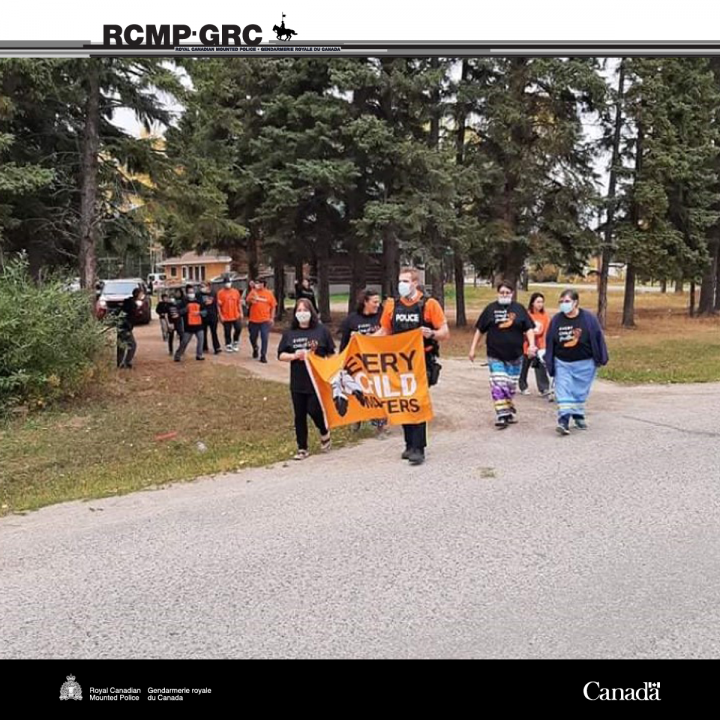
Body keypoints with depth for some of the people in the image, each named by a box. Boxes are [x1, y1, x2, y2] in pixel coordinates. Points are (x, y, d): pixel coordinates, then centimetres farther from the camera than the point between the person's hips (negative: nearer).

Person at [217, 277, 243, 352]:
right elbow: (218, 305, -6)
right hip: (226, 317, -3)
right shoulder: (220, 293, -6)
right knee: (227, 332, 4)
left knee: (238, 329, 0)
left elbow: (239, 303, 11)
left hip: (236, 316, 3)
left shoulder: (236, 292, 5)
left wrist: (241, 313, 5)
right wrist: (220, 316, -10)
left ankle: (235, 342, 23)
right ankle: (228, 346, 18)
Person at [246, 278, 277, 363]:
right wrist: (251, 299, -17)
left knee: (264, 338, -4)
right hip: (253, 320, 2)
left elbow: (273, 306, 2)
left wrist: (271, 318, -2)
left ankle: (263, 356, 4)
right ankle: (255, 349, 41)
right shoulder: (253, 292, 3)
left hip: (265, 320, -2)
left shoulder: (269, 293, -1)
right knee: (252, 337, 12)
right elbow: (247, 303, 4)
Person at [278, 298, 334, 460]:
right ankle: (302, 448, 20)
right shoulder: (289, 333, 5)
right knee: (300, 415, 8)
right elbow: (281, 355, 5)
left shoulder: (321, 331, -1)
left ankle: (324, 432, 23)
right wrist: (295, 356, -14)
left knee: (314, 410, -10)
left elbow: (331, 354, 2)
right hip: (297, 382, 3)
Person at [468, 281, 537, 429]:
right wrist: (473, 349, 3)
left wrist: (531, 345, -12)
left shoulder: (519, 309, 3)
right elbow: (480, 330, 6)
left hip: (515, 356, 2)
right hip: (495, 356, -1)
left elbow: (529, 329, 3)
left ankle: (508, 411, 30)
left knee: (510, 386, 12)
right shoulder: (491, 309, 2)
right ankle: (502, 415, -10)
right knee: (498, 386, -11)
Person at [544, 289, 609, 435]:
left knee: (580, 392, 10)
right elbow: (550, 342, 4)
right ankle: (564, 420, -13)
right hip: (562, 363, 1)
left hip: (584, 364, -1)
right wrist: (549, 362, 3)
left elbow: (598, 338, -2)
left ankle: (579, 416, 28)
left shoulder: (588, 318, -7)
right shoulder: (556, 320, -1)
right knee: (563, 392, -9)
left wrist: (601, 359, -1)